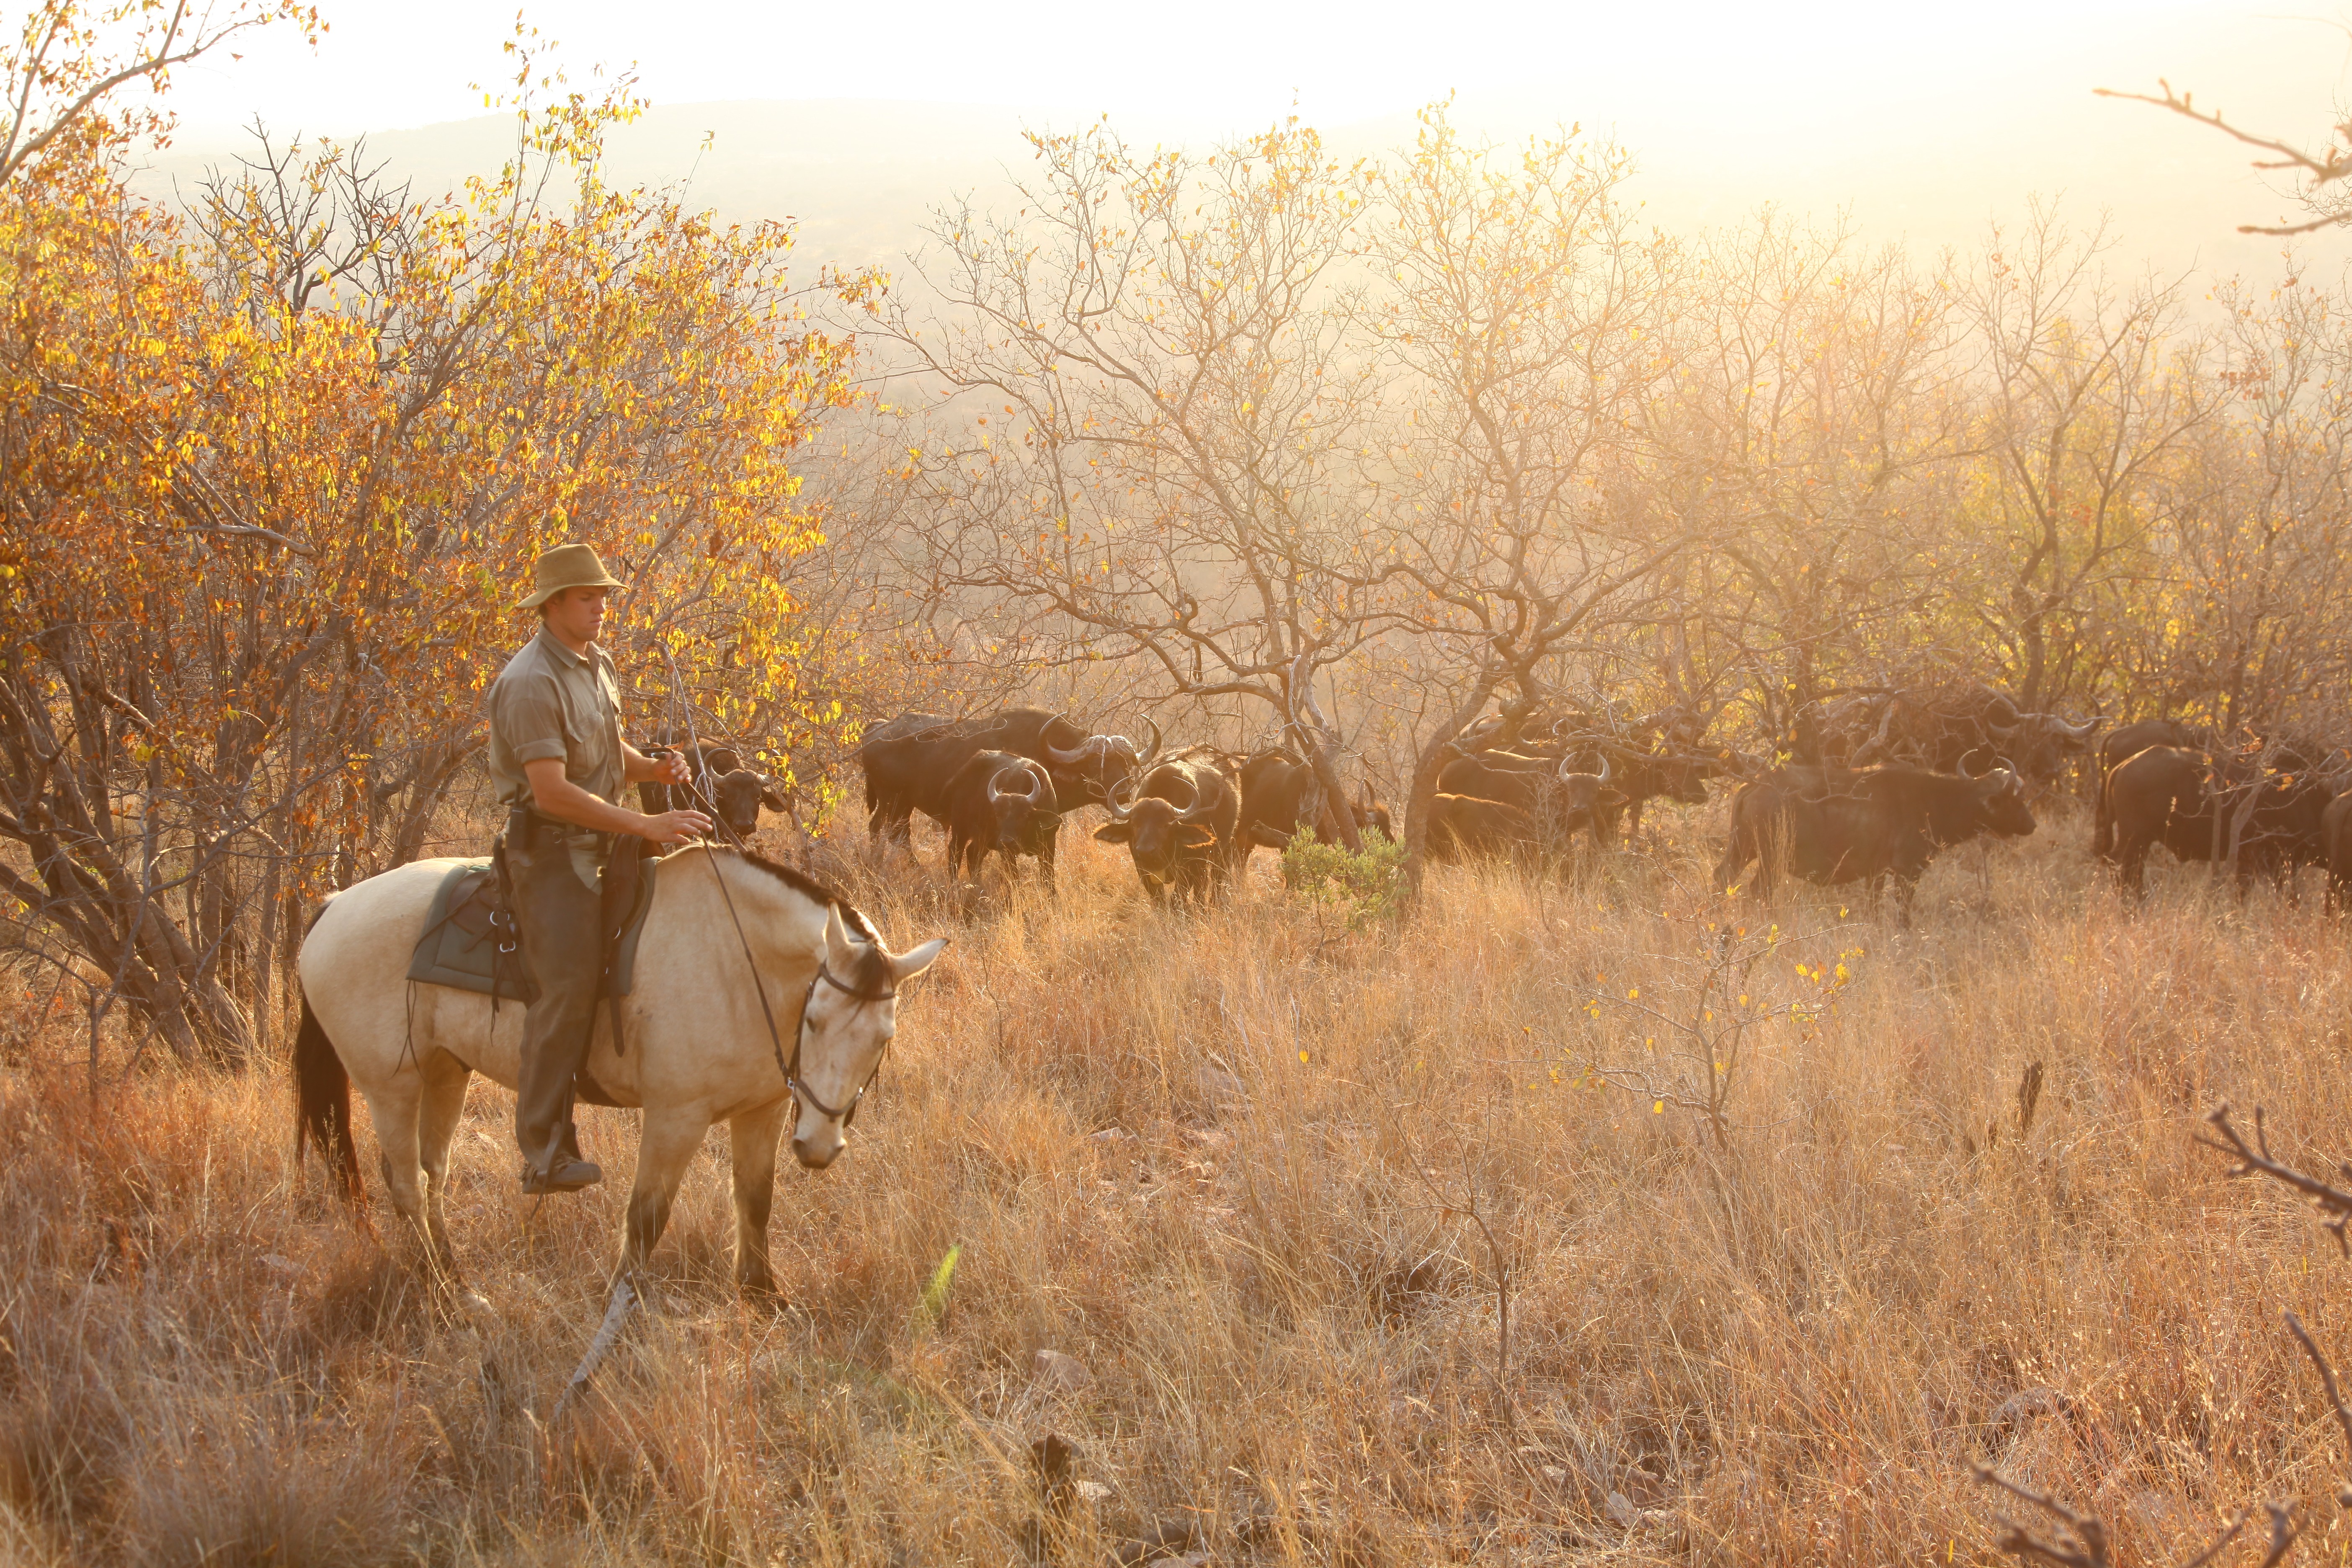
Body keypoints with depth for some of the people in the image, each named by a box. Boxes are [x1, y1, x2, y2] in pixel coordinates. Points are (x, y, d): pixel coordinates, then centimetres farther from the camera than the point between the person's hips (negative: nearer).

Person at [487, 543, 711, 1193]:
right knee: (569, 987, -17)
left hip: (596, 846, 10)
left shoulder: (598, 667, 13)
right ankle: (544, 1152, -15)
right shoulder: (531, 683, -17)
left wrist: (652, 768, 3)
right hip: (548, 847, -10)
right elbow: (552, 791, -25)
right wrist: (645, 824, -26)